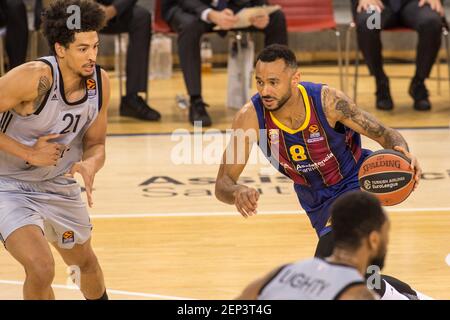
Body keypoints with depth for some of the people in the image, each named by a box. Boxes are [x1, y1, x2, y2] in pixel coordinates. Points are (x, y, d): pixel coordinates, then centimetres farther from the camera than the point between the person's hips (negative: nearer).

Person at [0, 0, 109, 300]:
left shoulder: (100, 82, -10)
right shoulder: (35, 78, -30)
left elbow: (95, 144, 0)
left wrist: (90, 165, -23)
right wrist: (29, 153, -27)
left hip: (60, 185, 7)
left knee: (86, 263, 24)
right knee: (41, 269, -25)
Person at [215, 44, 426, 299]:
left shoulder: (327, 100, -32)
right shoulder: (251, 117, -27)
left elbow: (385, 134, -22)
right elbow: (222, 185, -26)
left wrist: (403, 153, -45)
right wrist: (237, 192, -51)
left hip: (354, 180, -4)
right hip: (313, 195, 4)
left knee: (328, 264, -26)